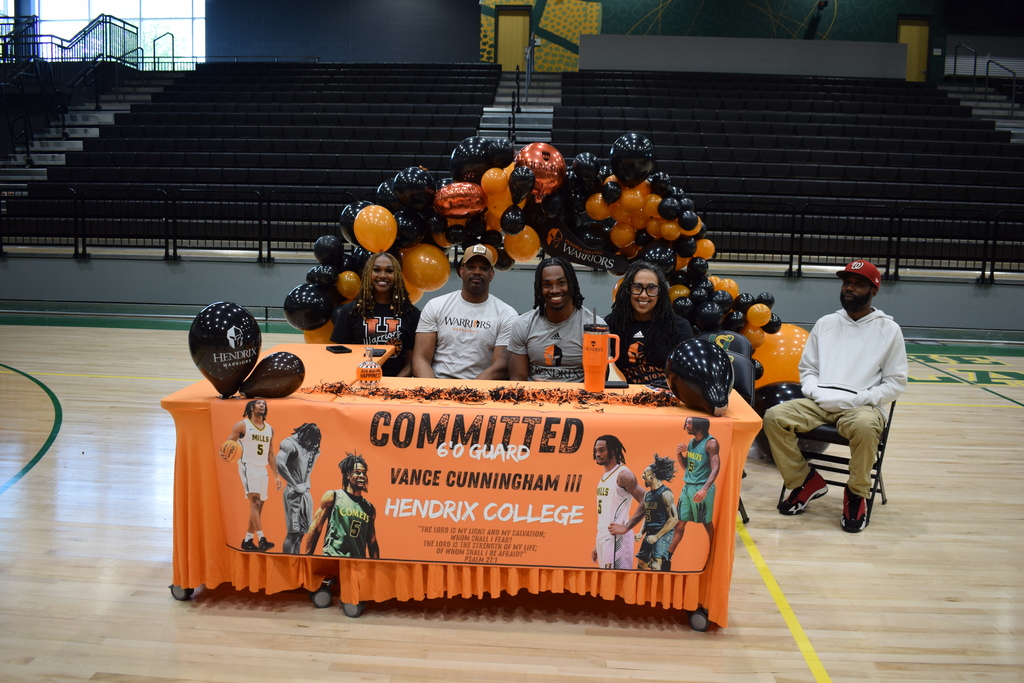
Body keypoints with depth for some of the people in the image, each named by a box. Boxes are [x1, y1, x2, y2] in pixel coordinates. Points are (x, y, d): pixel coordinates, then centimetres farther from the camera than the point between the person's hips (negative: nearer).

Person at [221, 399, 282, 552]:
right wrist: (224, 453, -30)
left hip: (263, 469, 6)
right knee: (255, 500, -20)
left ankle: (247, 540, 17)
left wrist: (276, 475, 16)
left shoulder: (269, 429, 15)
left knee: (259, 506, 7)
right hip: (248, 467, -6)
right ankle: (261, 539, -28)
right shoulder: (242, 425, -2)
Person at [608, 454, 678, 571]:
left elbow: (674, 519, -18)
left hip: (663, 535, -9)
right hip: (650, 535, 9)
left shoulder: (665, 493, -14)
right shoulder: (647, 495, 12)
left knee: (655, 567, -17)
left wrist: (657, 536, -17)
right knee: (640, 565, 11)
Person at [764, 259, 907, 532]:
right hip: (819, 404, 3)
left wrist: (858, 399, -12)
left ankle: (856, 494, -12)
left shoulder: (888, 330, 6)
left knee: (865, 426, -38)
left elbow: (895, 383, 3)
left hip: (861, 406, -3)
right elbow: (807, 369, 18)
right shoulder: (825, 324, 15)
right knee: (774, 416, -23)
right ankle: (806, 481, -2)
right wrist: (816, 393, -4)